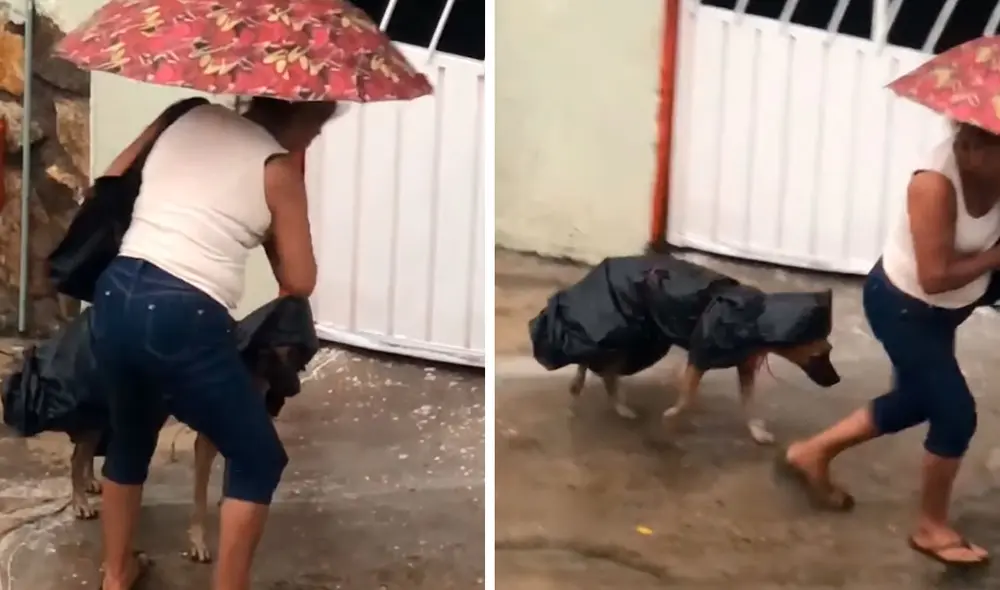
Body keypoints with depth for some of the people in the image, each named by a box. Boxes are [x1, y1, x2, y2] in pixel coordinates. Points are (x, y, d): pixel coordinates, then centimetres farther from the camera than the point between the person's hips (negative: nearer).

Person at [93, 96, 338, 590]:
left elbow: (110, 185, 18)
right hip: (184, 318, -6)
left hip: (114, 296, 7)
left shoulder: (186, 117, 13)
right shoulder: (278, 168, 0)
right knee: (259, 460, 13)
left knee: (130, 437, 30)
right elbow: (299, 282, 4)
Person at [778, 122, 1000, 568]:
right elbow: (935, 277, -31)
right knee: (955, 413, -2)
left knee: (915, 401, 23)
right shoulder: (935, 184, -34)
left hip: (943, 305, 8)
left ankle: (812, 453, 39)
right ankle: (932, 528, 19)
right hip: (905, 308, -8)